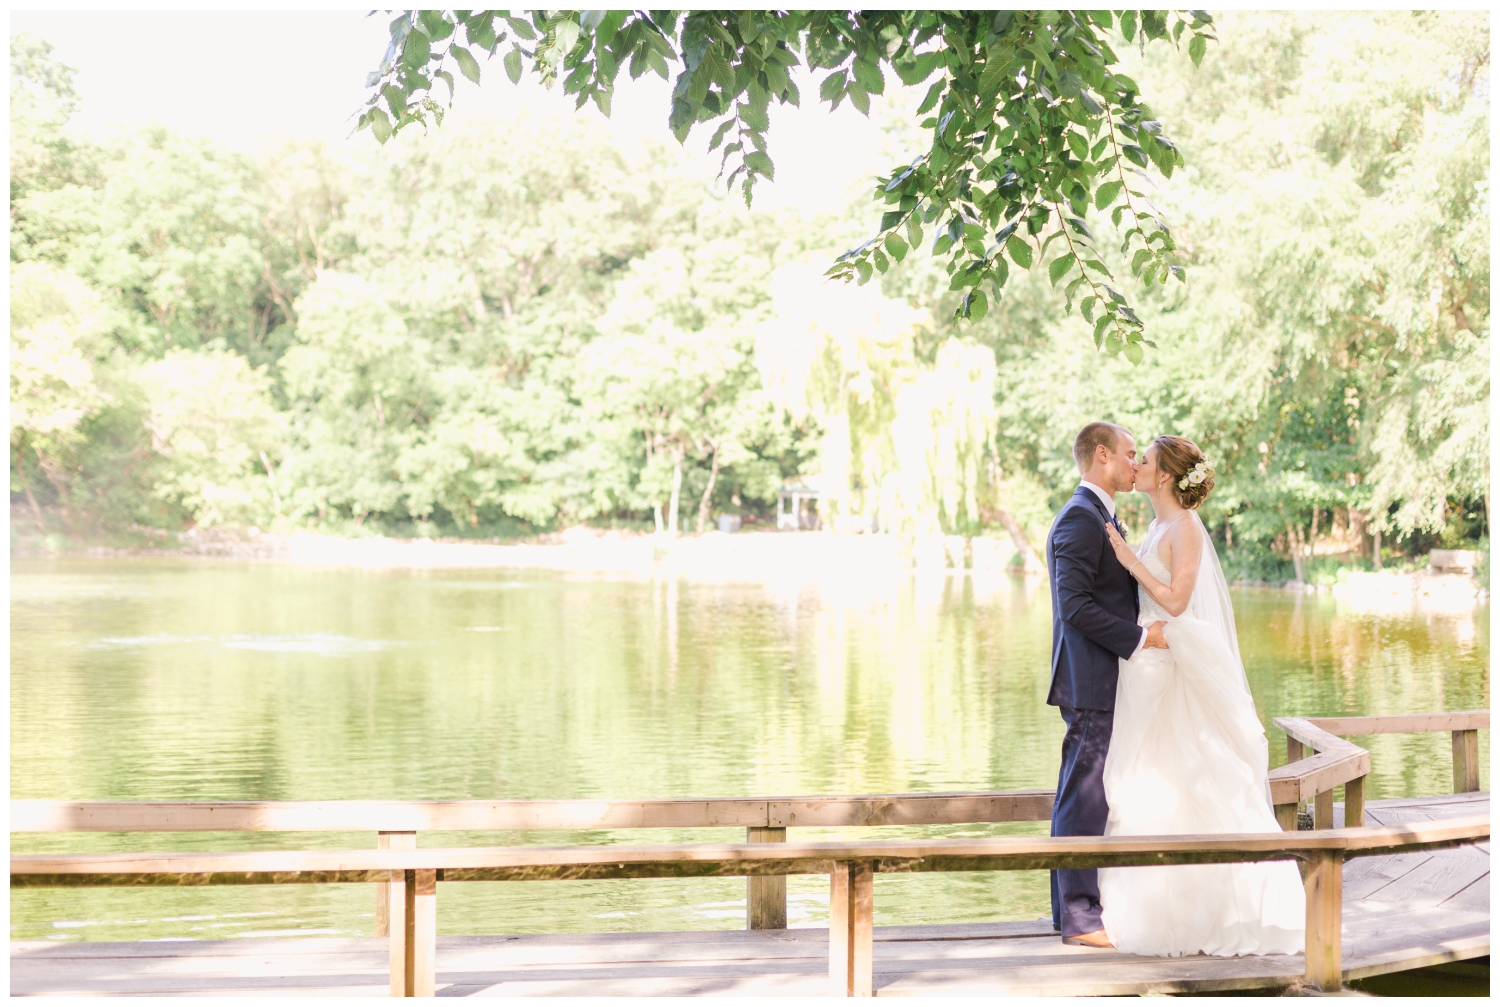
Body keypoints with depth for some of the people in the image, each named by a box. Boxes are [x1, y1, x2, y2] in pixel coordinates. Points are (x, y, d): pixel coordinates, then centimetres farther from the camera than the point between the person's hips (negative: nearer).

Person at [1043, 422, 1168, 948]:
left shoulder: (1101, 518, 19)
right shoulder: (1080, 519, -15)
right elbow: (1075, 606, -22)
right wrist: (1139, 638, -18)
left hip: (1102, 682, 11)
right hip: (1092, 683, -11)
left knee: (1081, 799, 14)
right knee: (1084, 800, -6)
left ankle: (1073, 907, 21)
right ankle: (1079, 917, -1)